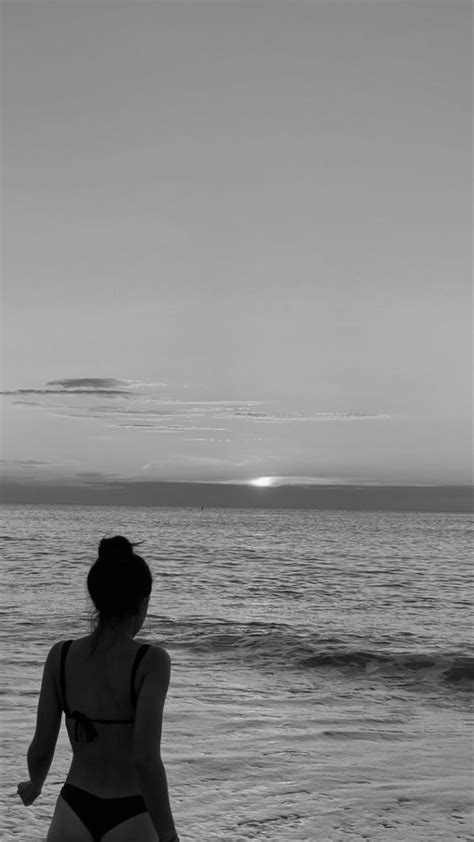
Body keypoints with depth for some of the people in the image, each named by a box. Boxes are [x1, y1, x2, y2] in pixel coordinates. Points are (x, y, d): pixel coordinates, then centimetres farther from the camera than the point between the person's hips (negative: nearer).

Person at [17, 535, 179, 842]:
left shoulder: (60, 655, -5)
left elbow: (41, 749, 0)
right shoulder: (152, 660, -16)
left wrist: (35, 785, 23)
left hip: (73, 816, 3)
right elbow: (145, 758, -24)